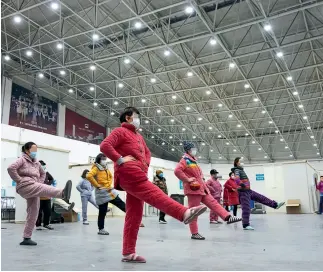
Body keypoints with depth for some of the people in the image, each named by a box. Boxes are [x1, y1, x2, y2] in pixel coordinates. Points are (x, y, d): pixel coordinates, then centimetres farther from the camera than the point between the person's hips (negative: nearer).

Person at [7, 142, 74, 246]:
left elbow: (43, 173, 34)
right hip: (25, 187, -8)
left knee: (33, 213, 5)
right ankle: (63, 193, -67)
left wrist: (39, 183, 16)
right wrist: (19, 180, -15)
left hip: (34, 189, 8)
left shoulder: (36, 162, 21)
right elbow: (11, 168, -17)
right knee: (45, 188, -37)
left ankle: (27, 238, 13)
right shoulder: (22, 160, 0)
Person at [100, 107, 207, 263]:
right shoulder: (120, 132, 3)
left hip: (137, 176, 9)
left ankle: (128, 253, 8)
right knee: (155, 195, -29)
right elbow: (105, 145, -12)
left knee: (134, 215, 5)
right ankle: (184, 213, -46)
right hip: (129, 175, -9)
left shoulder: (138, 136, 29)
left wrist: (146, 165, 19)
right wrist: (120, 160, -17)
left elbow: (147, 152, 39)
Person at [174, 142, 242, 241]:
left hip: (201, 189, 10)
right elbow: (177, 171, -24)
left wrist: (202, 181, 18)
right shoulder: (185, 160, -8)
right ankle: (194, 233, 1)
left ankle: (228, 217, 0)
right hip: (193, 189, -10)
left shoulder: (193, 161, 21)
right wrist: (187, 180, -21)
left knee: (213, 203, 3)